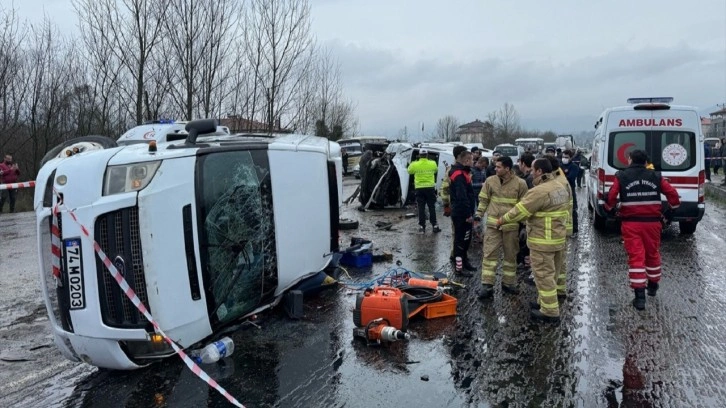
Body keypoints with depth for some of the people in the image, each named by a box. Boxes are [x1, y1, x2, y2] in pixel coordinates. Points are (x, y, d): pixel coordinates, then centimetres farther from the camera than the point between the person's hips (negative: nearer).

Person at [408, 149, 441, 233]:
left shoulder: (415, 165, -7)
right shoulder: (433, 164, -2)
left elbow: (409, 171, 11)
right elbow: (436, 170, 18)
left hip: (419, 188, 0)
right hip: (430, 188, 1)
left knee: (421, 208, 5)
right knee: (432, 208, 7)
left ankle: (422, 226, 6)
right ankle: (434, 226, 8)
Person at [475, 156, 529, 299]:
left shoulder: (520, 183, -7)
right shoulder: (490, 181, 0)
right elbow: (483, 200, 10)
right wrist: (479, 215, 4)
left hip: (511, 225, -1)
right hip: (493, 224, 1)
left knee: (510, 255, 12)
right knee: (489, 254, -2)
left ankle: (508, 283, 27)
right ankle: (487, 285, 2)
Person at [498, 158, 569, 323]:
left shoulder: (539, 191, -22)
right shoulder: (561, 188, 9)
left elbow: (520, 211, -16)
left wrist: (503, 220, -3)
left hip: (543, 241, -10)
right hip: (558, 238, 10)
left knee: (544, 275, -1)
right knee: (550, 273, 20)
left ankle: (550, 311, 6)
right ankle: (544, 302, 33)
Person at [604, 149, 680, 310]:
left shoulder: (622, 176, -2)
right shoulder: (656, 177, 5)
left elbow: (611, 196, -10)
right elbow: (673, 194, 1)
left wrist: (611, 210, 9)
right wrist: (670, 211, 15)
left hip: (631, 223, -2)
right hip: (652, 222, 3)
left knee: (636, 256, -2)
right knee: (653, 254, 21)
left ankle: (640, 296, -6)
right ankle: (653, 285, 39)